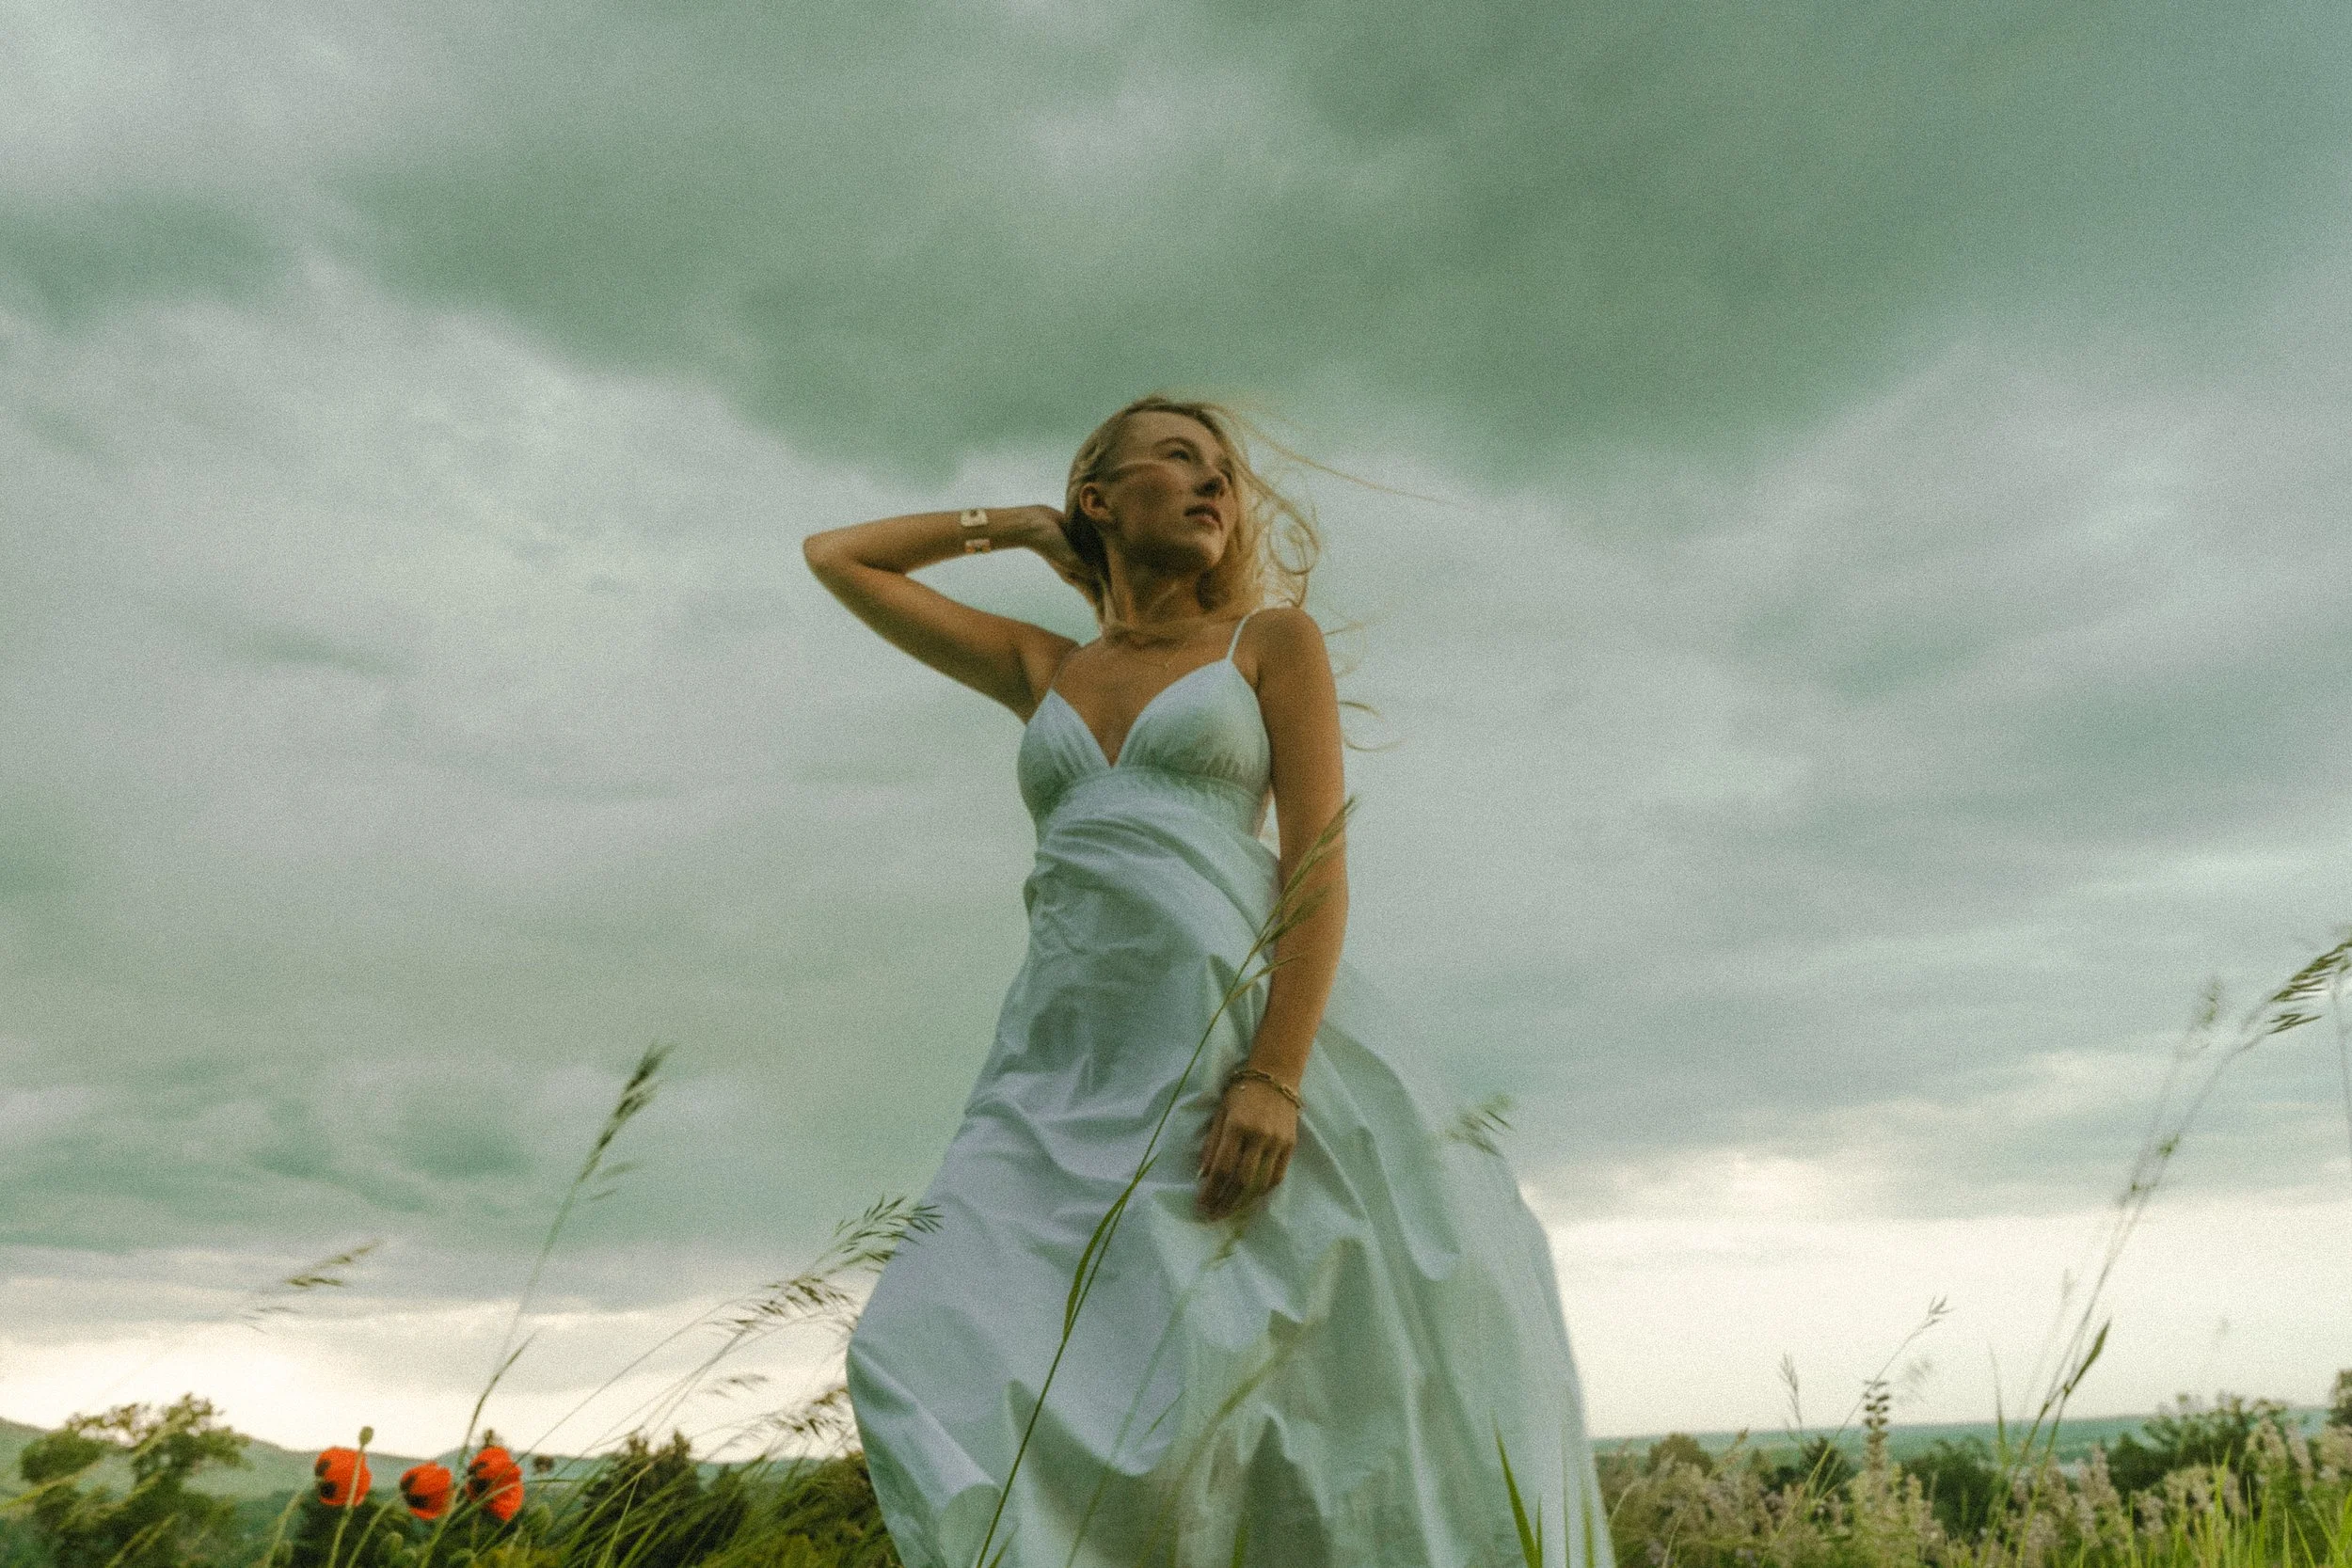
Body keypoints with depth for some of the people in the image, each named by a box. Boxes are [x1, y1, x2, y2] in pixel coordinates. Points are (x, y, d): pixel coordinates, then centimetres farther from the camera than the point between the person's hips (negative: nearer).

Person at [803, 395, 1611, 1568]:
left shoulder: (1273, 640, 12)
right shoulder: (1046, 670, 22)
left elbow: (1320, 865, -1)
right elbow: (832, 558, 30)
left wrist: (1274, 1074, -15)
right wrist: (1015, 526, 30)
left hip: (1239, 1033, -3)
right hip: (1064, 1064, 3)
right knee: (942, 1363, -12)